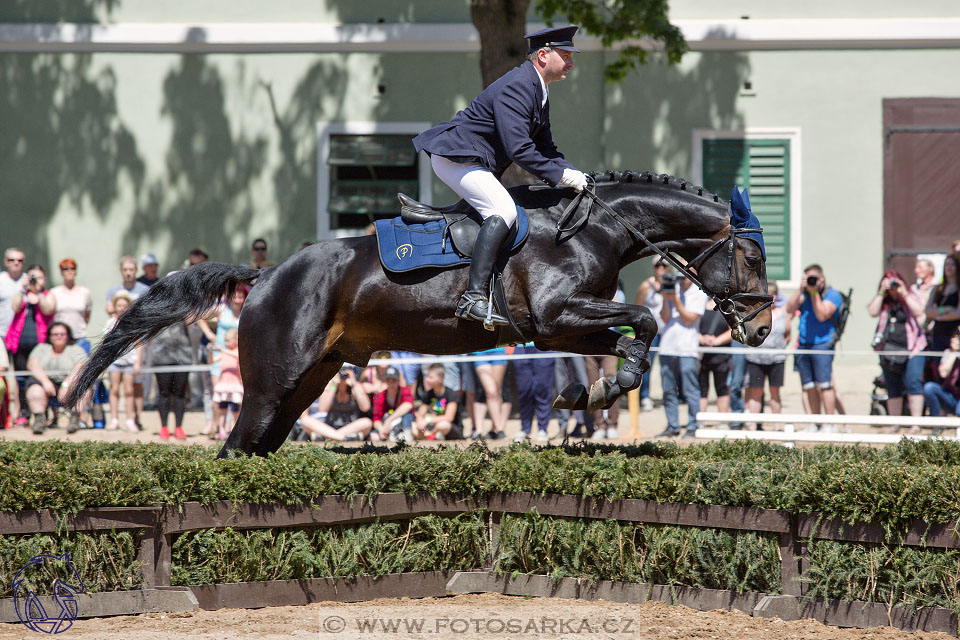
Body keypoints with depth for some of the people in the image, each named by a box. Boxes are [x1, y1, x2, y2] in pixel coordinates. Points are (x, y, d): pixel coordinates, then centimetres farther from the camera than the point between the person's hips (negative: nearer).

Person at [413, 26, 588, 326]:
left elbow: (545, 149, 19)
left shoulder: (539, 93, 14)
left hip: (478, 163, 11)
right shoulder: (516, 87, -20)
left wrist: (575, 174, 2)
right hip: (454, 157, -11)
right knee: (503, 211, -26)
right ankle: (473, 298, -34)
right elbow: (518, 149, -27)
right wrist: (561, 175, -23)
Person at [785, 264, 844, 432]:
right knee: (809, 386, 5)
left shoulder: (832, 294, -1)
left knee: (824, 384, -12)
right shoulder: (804, 293, 16)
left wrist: (814, 292, -13)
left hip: (822, 344, -6)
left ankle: (830, 423, -12)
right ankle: (815, 423, 10)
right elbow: (790, 309, 4)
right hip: (803, 345, 6)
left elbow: (822, 315, -13)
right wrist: (800, 290, -5)